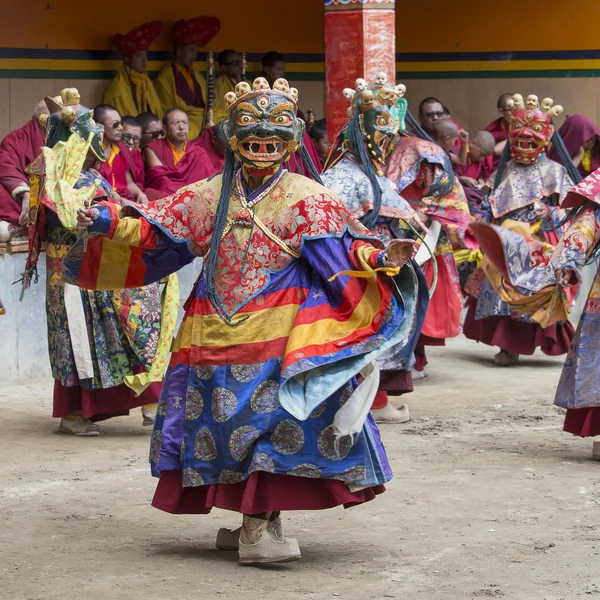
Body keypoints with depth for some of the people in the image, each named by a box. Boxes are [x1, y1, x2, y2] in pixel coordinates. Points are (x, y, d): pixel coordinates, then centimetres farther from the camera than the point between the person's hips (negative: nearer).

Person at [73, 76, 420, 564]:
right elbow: (157, 231, 11)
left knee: (272, 420, -10)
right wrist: (110, 224, -2)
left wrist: (380, 260, -24)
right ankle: (257, 526, 15)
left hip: (277, 335, -3)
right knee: (226, 420, 4)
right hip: (217, 334, 3)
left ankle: (259, 525, -4)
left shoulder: (305, 199, 1)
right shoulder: (210, 195, 10)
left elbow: (340, 250, -7)